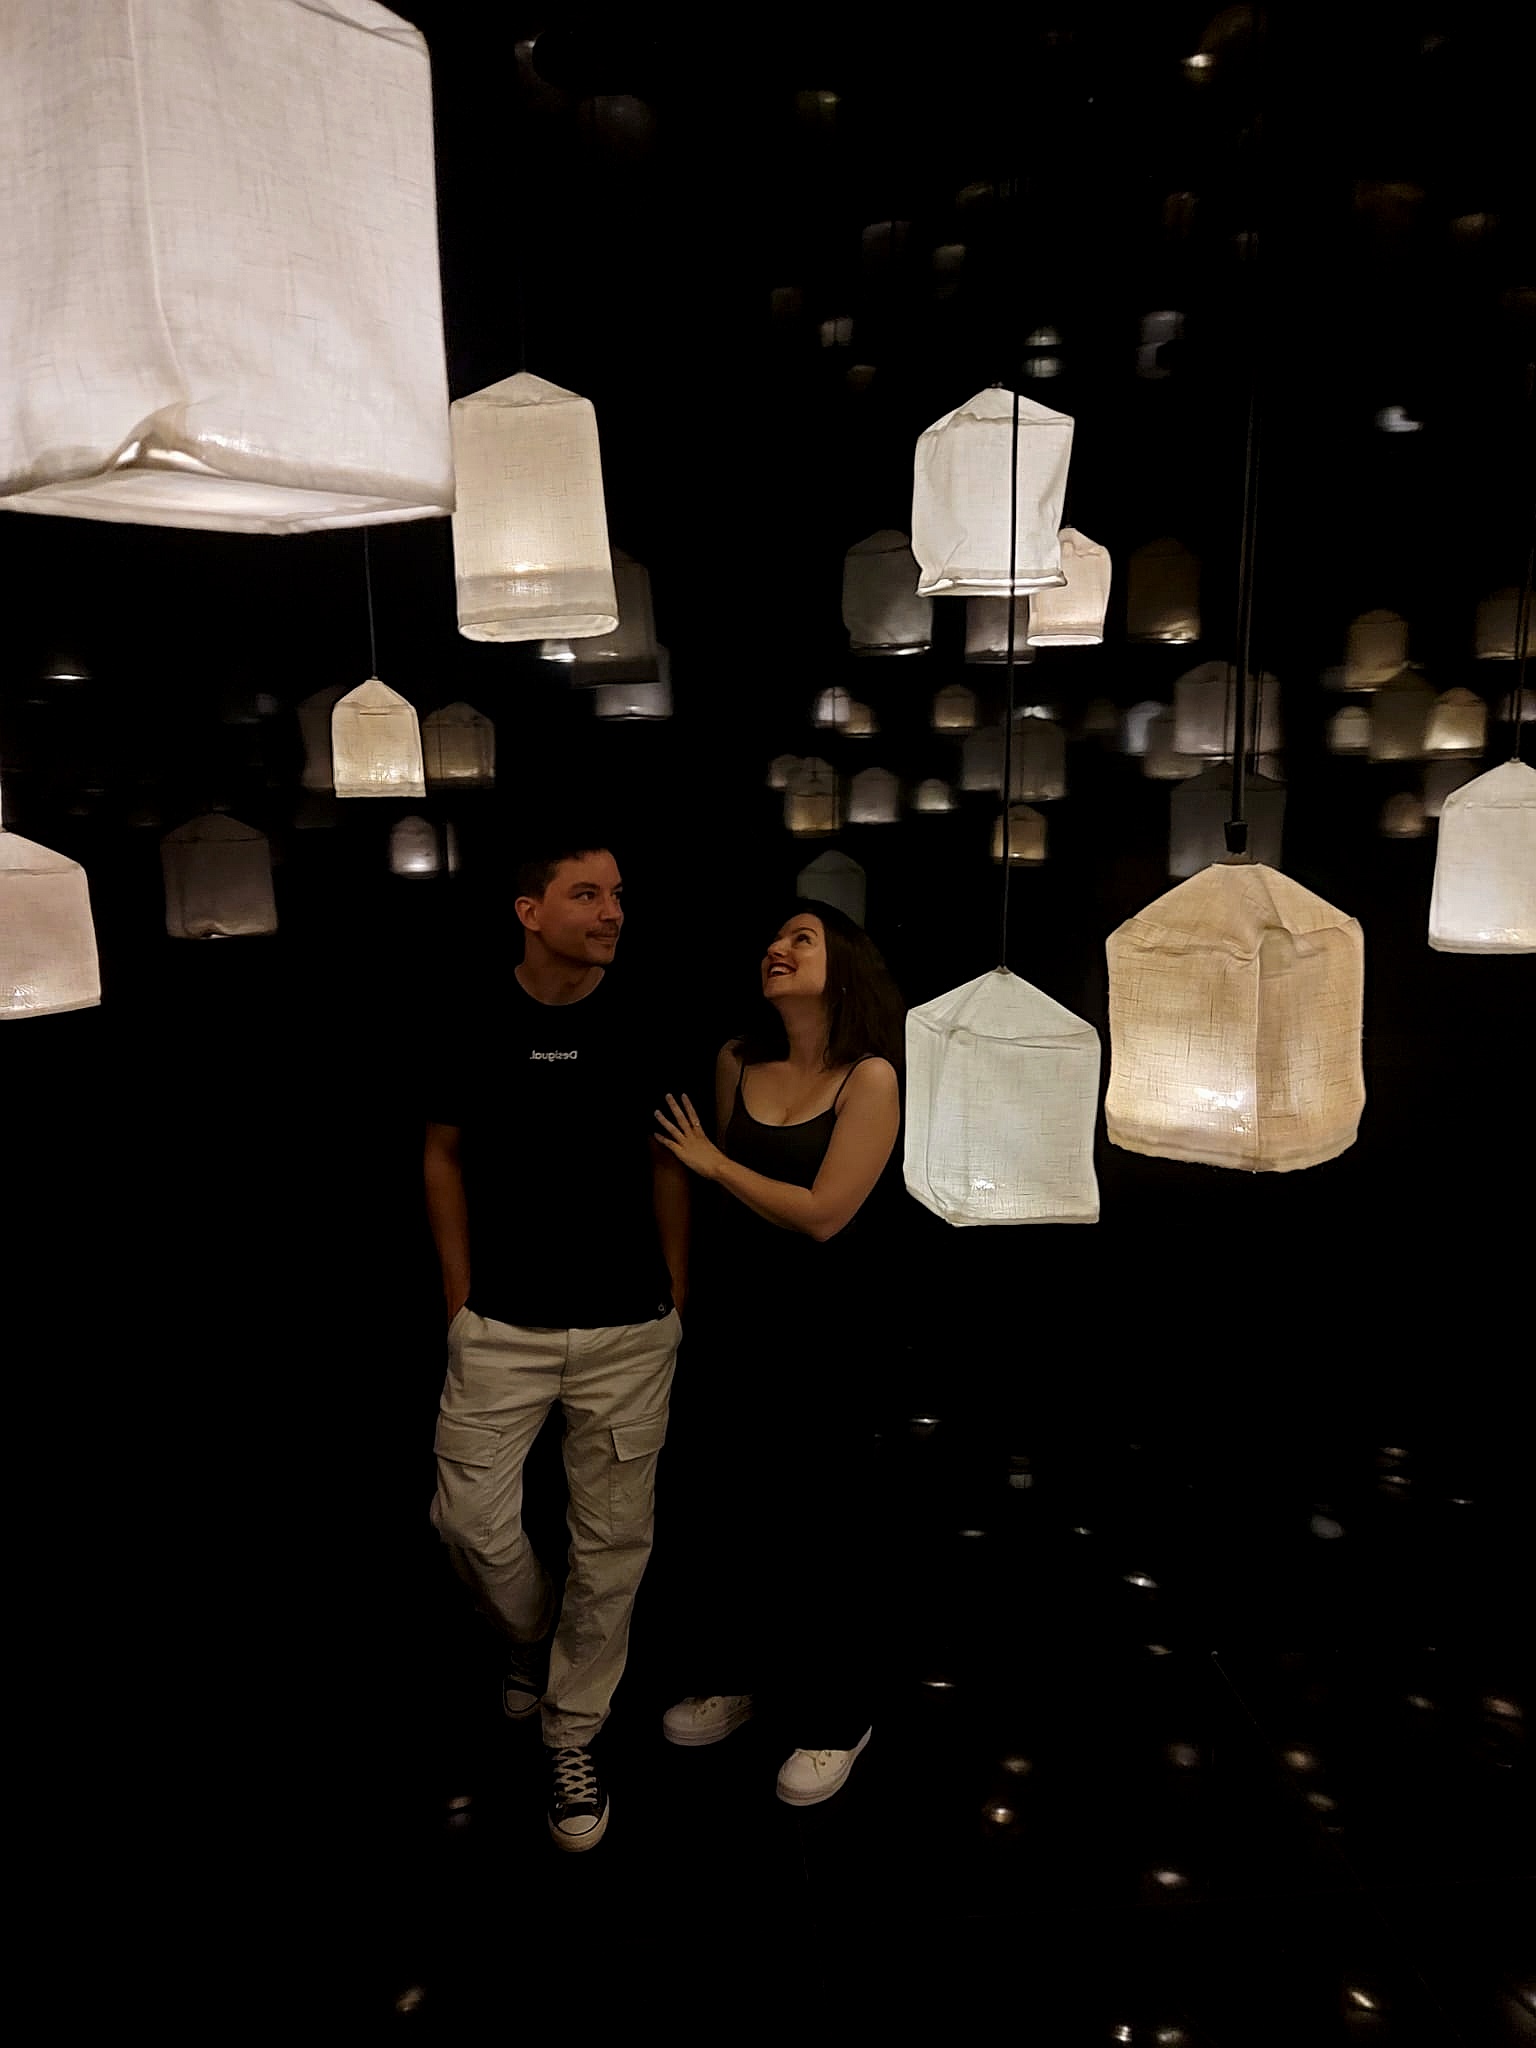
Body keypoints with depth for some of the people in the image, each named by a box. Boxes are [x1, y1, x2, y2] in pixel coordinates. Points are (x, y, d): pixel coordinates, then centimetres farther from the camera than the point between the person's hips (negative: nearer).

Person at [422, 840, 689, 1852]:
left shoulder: (642, 1025, -4)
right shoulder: (474, 1024, -5)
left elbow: (666, 1163, 4)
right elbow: (444, 1158, 6)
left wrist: (677, 1301, 3)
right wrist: (461, 1299, 4)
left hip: (629, 1330, 0)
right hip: (503, 1327, 0)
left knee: (613, 1538, 8)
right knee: (472, 1516, 4)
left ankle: (573, 1735, 30)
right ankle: (534, 1639, 38)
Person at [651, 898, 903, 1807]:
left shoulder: (870, 1077, -14)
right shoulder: (736, 1062, -1)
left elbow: (823, 1214, -20)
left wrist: (711, 1160, -12)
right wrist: (696, 1300, 14)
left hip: (824, 1332, -4)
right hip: (731, 1317, 5)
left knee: (820, 1522, 9)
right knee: (727, 1504, 17)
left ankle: (836, 1720, 31)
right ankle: (733, 1677, 42)